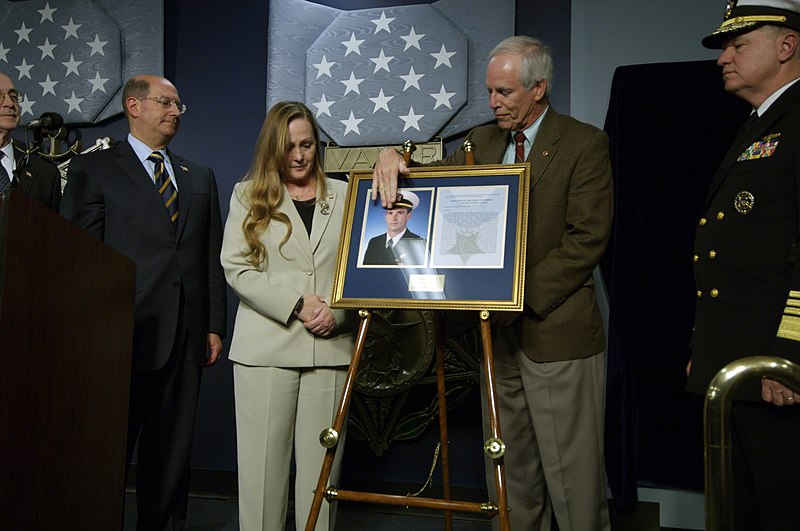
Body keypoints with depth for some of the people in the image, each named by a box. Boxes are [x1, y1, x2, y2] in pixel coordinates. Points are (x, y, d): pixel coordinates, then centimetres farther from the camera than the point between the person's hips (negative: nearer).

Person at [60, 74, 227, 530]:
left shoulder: (200, 177, 18)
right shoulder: (93, 168, 4)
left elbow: (212, 259, 15)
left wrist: (215, 326, 7)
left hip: (185, 337, 4)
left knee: (172, 450, 9)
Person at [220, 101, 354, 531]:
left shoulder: (344, 195, 14)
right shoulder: (248, 195, 11)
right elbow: (236, 269, 1)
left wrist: (338, 311, -7)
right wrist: (297, 302, -9)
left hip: (329, 348, 1)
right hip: (265, 348, -1)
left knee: (321, 465, 1)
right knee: (263, 463, 0)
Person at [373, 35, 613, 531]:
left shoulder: (585, 144, -5)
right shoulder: (483, 141, 13)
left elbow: (587, 240, -12)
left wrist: (523, 296, -18)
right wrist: (394, 157, -4)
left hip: (558, 330, -6)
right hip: (499, 328, 6)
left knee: (573, 476, 0)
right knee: (509, 471, 13)